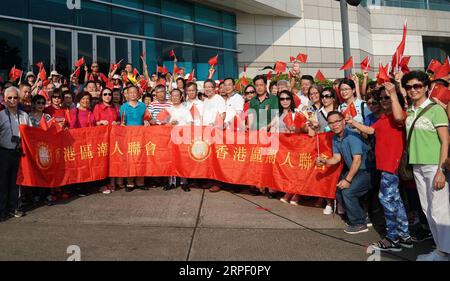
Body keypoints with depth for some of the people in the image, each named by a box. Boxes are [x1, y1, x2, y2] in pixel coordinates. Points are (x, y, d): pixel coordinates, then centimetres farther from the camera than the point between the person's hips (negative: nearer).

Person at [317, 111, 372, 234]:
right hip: (352, 170, 10)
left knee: (348, 191, -22)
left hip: (366, 170, -10)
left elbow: (357, 160, -26)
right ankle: (363, 217, 28)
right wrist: (325, 161, -13)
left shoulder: (352, 136, -23)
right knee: (339, 193, 11)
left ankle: (359, 224, -3)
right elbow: (337, 158, 7)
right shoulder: (335, 138, 4)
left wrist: (348, 180, -24)